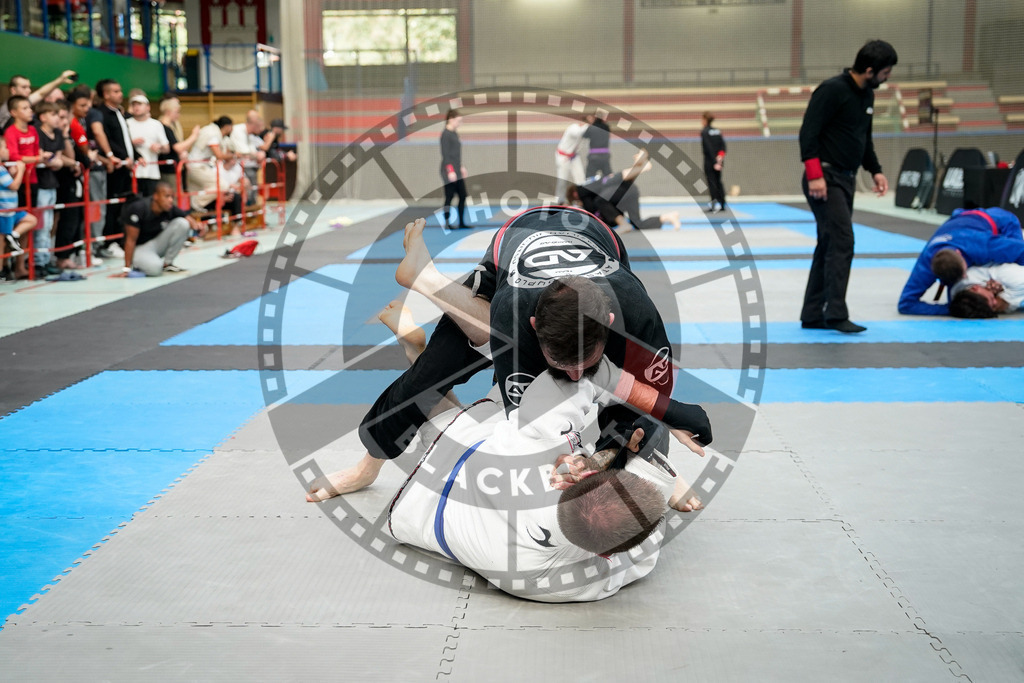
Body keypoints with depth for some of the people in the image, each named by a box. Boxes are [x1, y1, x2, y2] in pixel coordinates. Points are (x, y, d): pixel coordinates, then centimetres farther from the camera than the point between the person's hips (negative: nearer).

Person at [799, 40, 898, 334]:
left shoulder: (867, 95, 14)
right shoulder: (832, 90, -14)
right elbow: (808, 133, -19)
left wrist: (875, 170, 13)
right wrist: (814, 175, -24)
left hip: (846, 179, 9)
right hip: (825, 179, -9)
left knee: (829, 246, 10)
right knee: (842, 243, -14)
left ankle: (812, 315, 16)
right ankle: (836, 314, -11)